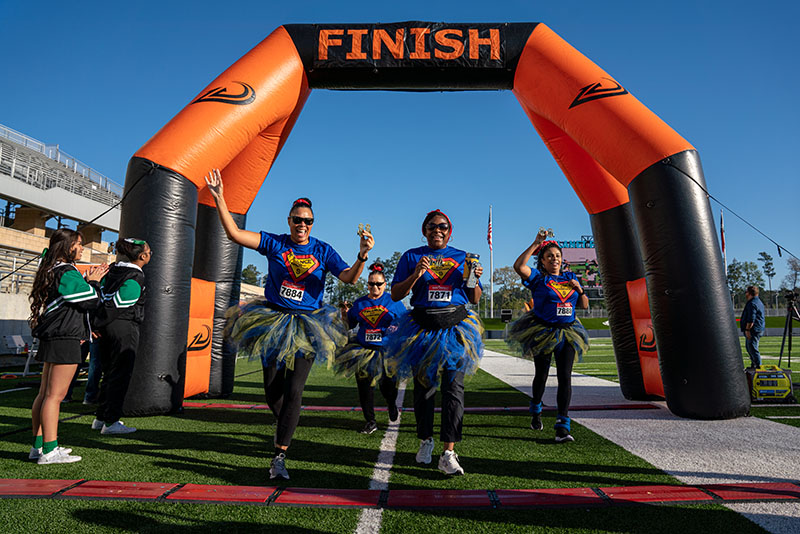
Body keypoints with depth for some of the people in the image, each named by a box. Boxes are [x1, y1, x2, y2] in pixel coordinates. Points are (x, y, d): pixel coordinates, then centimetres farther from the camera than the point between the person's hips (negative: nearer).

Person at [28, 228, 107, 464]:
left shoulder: (52, 271, 17)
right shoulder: (66, 272, -14)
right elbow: (91, 301, -13)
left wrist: (88, 280, 16)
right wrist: (93, 281, 3)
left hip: (52, 338, 10)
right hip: (65, 339, -10)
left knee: (45, 393, 13)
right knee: (55, 394, -7)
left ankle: (39, 445, 21)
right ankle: (49, 451, -3)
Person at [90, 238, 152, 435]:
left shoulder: (113, 269, 12)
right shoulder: (135, 278, -14)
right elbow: (115, 304, -18)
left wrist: (96, 324, 7)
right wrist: (100, 324, -4)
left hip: (107, 329, 9)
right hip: (125, 327, -8)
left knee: (109, 373, 17)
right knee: (120, 374, 0)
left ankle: (100, 418, 25)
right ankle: (111, 422, 4)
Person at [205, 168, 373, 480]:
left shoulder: (322, 251, 0)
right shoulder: (274, 244, 1)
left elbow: (349, 278, -9)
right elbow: (234, 233, -7)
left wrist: (362, 256, -27)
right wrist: (219, 198, -16)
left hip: (307, 328, -1)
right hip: (272, 320, 2)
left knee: (293, 390, -8)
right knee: (272, 389, 9)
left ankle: (279, 457, 4)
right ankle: (285, 426, 42)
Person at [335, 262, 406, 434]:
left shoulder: (392, 301, 1)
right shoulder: (360, 303, 9)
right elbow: (349, 324, 15)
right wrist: (345, 314, -3)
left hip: (386, 350, -3)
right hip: (363, 350, 3)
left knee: (387, 385, -7)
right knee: (364, 386, 5)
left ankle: (392, 404, 31)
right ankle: (370, 421, 22)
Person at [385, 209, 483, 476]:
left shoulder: (462, 257, 12)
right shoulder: (412, 256, 7)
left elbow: (474, 299, 13)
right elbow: (395, 294, 2)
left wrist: (475, 280, -7)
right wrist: (416, 275, -13)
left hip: (455, 324, 0)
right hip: (423, 325, 0)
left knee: (453, 385, -8)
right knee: (423, 384, 9)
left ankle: (448, 453, -3)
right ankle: (425, 439, 30)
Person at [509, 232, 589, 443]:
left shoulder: (570, 277, 12)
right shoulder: (538, 277, -3)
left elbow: (584, 305, 16)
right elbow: (519, 266, -23)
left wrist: (580, 290, -4)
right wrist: (535, 244, -18)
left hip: (567, 334, 3)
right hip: (543, 333, -3)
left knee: (565, 377, -6)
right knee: (541, 375, 10)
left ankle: (563, 425, -4)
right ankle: (536, 411, 37)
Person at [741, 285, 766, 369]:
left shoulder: (752, 303, -17)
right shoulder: (758, 301, 18)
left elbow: (751, 319, -23)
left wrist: (747, 329, -20)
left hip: (754, 330, -11)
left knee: (752, 348, -9)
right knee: (748, 347, 20)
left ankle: (758, 366, -8)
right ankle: (754, 365, 27)